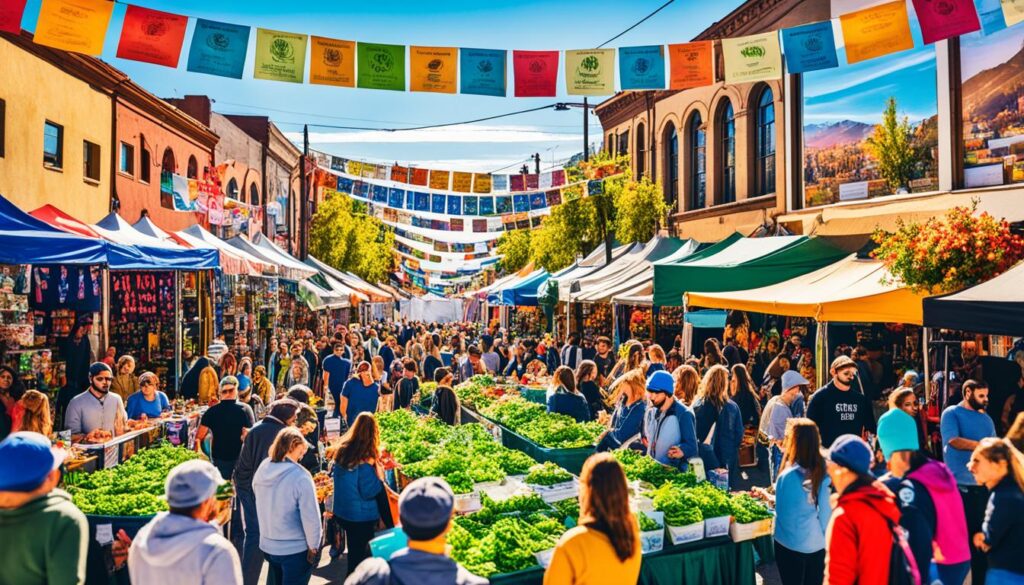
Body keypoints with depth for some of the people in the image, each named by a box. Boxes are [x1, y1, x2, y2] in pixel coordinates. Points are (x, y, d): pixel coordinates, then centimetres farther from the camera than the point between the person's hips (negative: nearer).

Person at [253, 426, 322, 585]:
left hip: (267, 545, 6)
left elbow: (262, 507, 6)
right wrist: (314, 546, -8)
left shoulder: (262, 469, -6)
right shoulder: (300, 476, -25)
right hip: (296, 549, -6)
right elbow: (311, 517, -21)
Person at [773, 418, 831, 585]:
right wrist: (825, 538, 11)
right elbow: (826, 514, -4)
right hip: (818, 545, 4)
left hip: (790, 545, -4)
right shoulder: (824, 473, -10)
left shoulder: (787, 477, -22)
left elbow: (782, 512, -13)